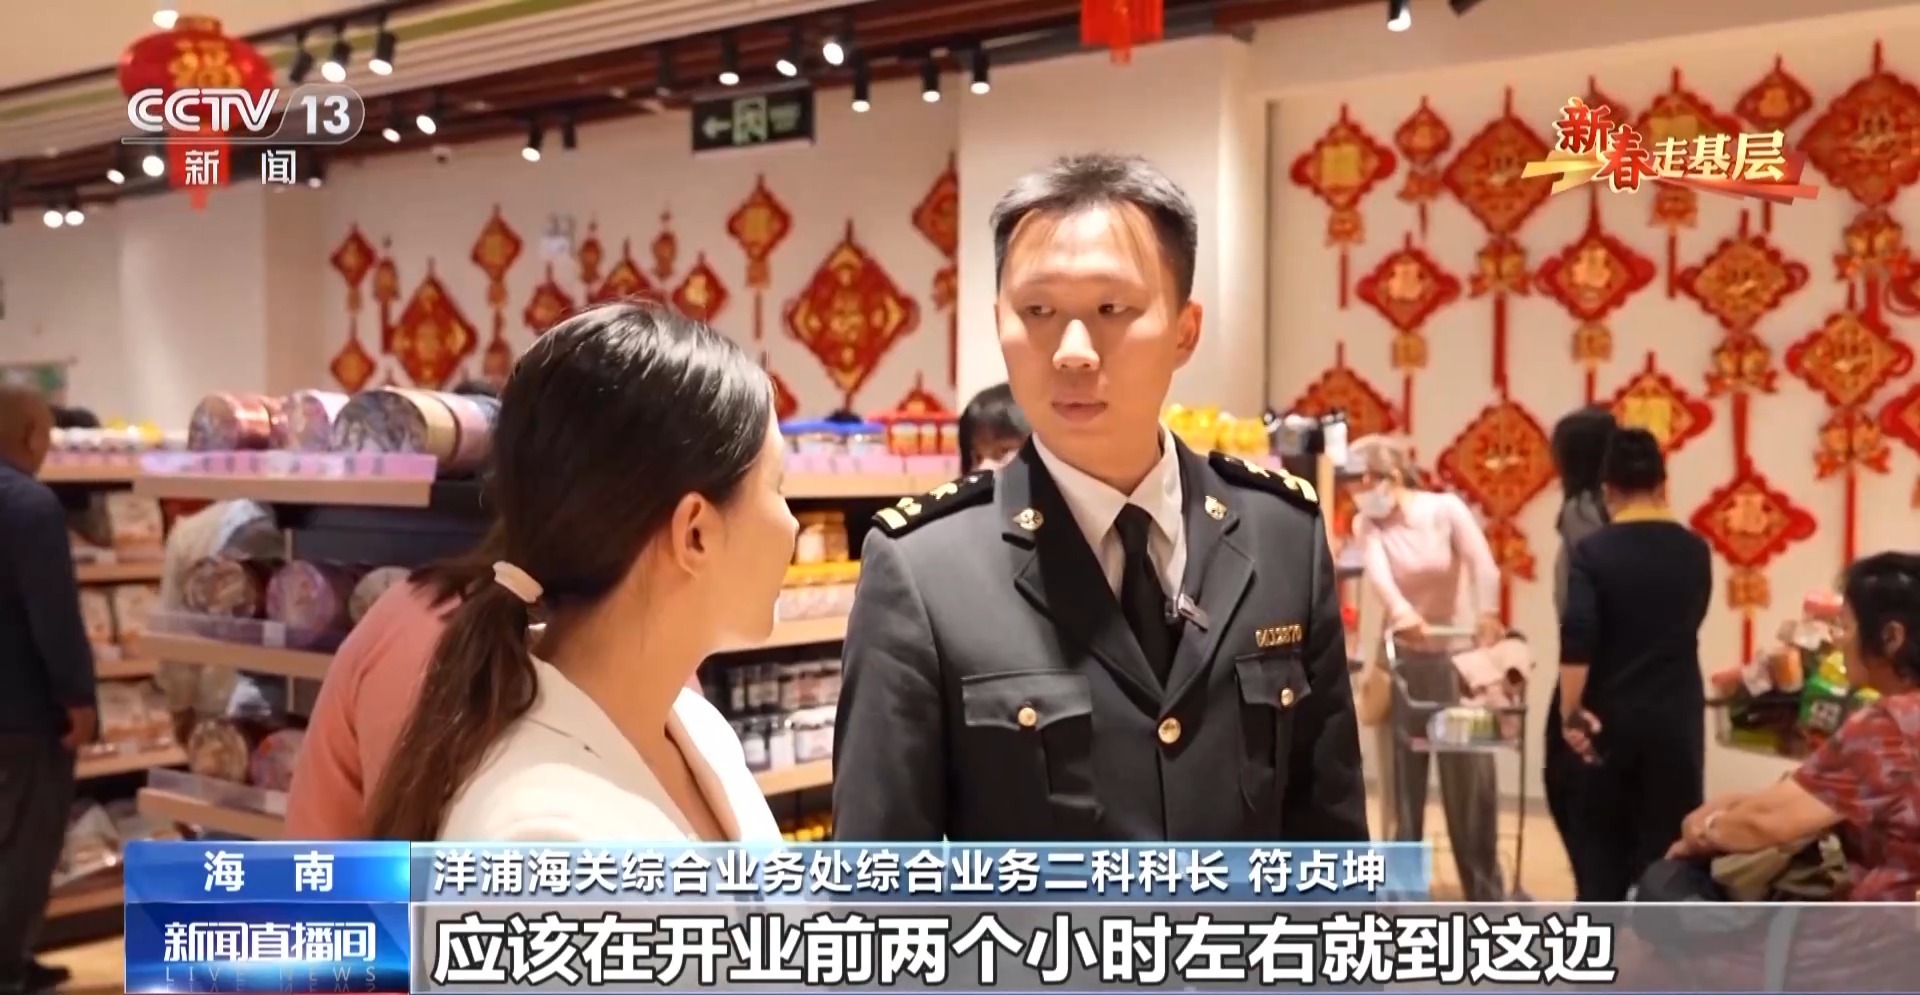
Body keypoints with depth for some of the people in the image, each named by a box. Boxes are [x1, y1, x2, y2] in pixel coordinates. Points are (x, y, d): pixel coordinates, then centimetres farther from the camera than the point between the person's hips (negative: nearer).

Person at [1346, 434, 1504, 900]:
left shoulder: (1446, 508, -10)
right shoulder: (1367, 525, -5)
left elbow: (1482, 562, -26)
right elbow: (1377, 573, -26)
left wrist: (1487, 613, -47)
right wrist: (1401, 613, -48)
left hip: (1459, 655, -2)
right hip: (1403, 657, 2)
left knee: (1471, 779, 3)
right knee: (1401, 778, 4)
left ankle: (1484, 894, 17)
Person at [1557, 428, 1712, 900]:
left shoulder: (1593, 551, -9)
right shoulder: (1694, 552, 2)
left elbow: (1576, 640, -19)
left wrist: (1571, 714, -14)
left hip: (1609, 719, -2)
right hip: (1674, 719, 2)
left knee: (1600, 847, 11)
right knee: (1667, 850, 7)